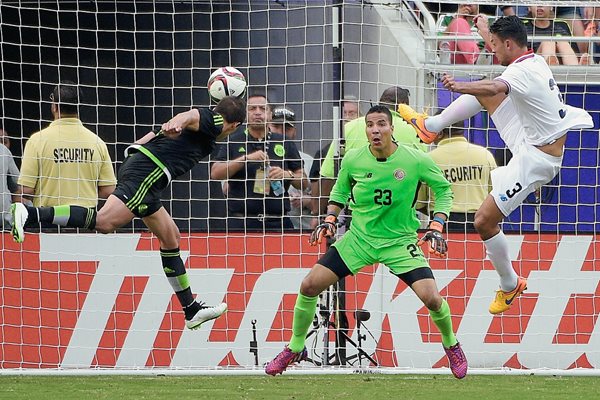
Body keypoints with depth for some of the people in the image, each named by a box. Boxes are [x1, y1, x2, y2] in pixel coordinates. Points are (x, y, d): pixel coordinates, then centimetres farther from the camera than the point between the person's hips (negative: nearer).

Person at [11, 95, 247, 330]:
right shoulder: (214, 121, 4)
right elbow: (190, 116, -22)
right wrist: (176, 124, -40)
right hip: (147, 172, -10)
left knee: (171, 237, 17)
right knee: (104, 222, -24)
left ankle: (192, 310, 23)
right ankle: (30, 214, -34)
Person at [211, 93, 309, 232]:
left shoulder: (285, 144, 12)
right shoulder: (233, 142, 9)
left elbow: (304, 182, 13)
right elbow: (215, 173, -4)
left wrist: (288, 175, -9)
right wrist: (246, 158, -13)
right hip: (241, 223, -1)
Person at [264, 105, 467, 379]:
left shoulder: (415, 160, -15)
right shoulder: (353, 159, -8)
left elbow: (443, 188, 0)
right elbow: (340, 190, 12)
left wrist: (436, 228, -9)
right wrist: (330, 220, -2)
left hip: (400, 241, -2)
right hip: (359, 238, 2)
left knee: (431, 297, -19)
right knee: (310, 285, -8)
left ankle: (451, 345, 14)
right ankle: (295, 348, 15)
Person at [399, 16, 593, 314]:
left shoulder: (520, 71, -27)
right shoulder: (536, 61, 3)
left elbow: (495, 87, -51)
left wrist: (461, 87, -68)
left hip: (534, 158, -10)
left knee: (484, 222, -9)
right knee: (484, 93, 20)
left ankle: (509, 285, 11)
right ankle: (431, 126, 40)